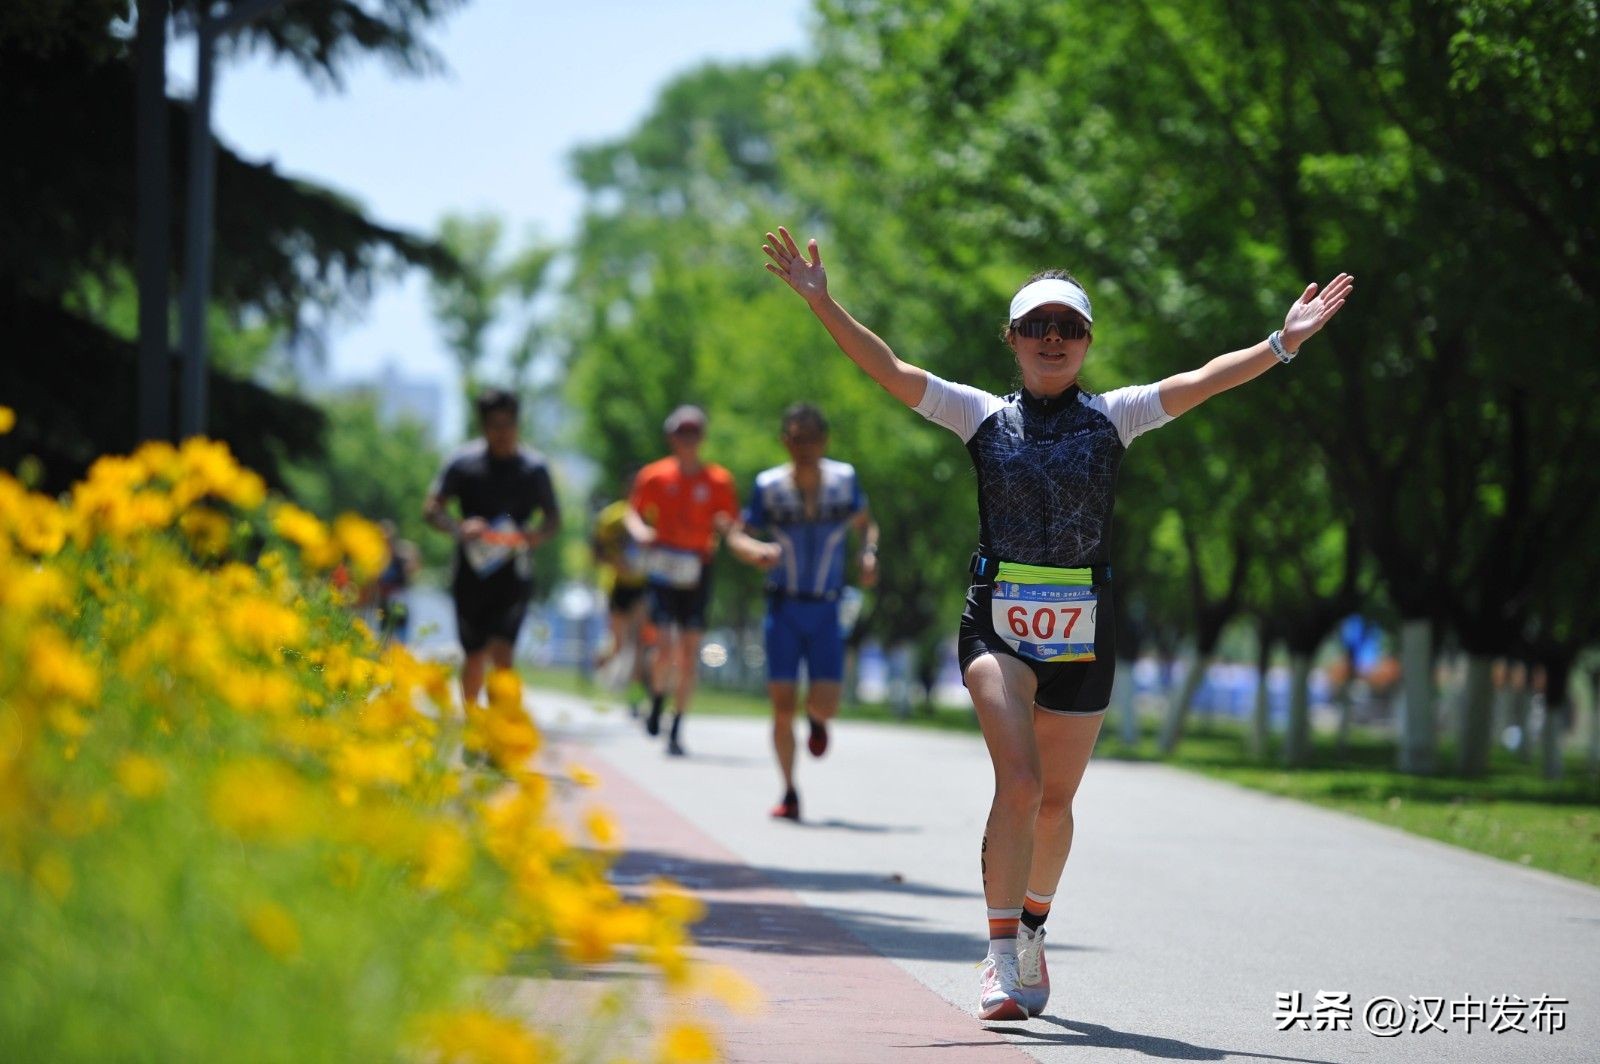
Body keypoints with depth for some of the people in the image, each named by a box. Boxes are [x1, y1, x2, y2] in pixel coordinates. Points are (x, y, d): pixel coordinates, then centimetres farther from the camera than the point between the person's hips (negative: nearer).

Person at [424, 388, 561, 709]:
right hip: (471, 573, 1)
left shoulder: (533, 467, 3)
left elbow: (553, 517, 12)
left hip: (513, 576, -1)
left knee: (501, 650, -18)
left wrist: (539, 534, -12)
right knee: (475, 657, 10)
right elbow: (431, 508, 0)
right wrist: (458, 527, -21)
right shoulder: (464, 462, 0)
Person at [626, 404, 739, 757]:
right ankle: (657, 704, 16)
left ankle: (677, 729, 8)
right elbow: (634, 513, 9)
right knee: (665, 647, -13)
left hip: (697, 569, 1)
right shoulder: (654, 476, 4)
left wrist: (725, 526, -15)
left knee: (690, 653, -1)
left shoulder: (719, 480, 5)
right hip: (663, 566, -1)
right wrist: (641, 533, -12)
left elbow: (732, 523, 9)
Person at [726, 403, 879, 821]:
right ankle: (789, 793, 10)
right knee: (782, 706, -5)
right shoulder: (769, 485, -5)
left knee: (825, 705, -10)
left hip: (826, 611, 0)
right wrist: (755, 552, -24)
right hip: (784, 608, 0)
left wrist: (869, 554, -7)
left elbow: (865, 523, 14)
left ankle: (817, 718, 29)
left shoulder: (844, 479, -2)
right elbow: (736, 535, -1)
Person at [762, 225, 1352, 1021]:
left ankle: (1032, 932, 34)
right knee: (1019, 780, -19)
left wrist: (1282, 343, -10)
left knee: (1055, 799, 10)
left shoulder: (1112, 416, 9)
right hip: (997, 622, -2)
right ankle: (1002, 956, -17)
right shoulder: (982, 415, 7)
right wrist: (821, 302, -9)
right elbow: (887, 369, 0)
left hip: (1082, 628, 2)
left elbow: (1198, 383, 0)